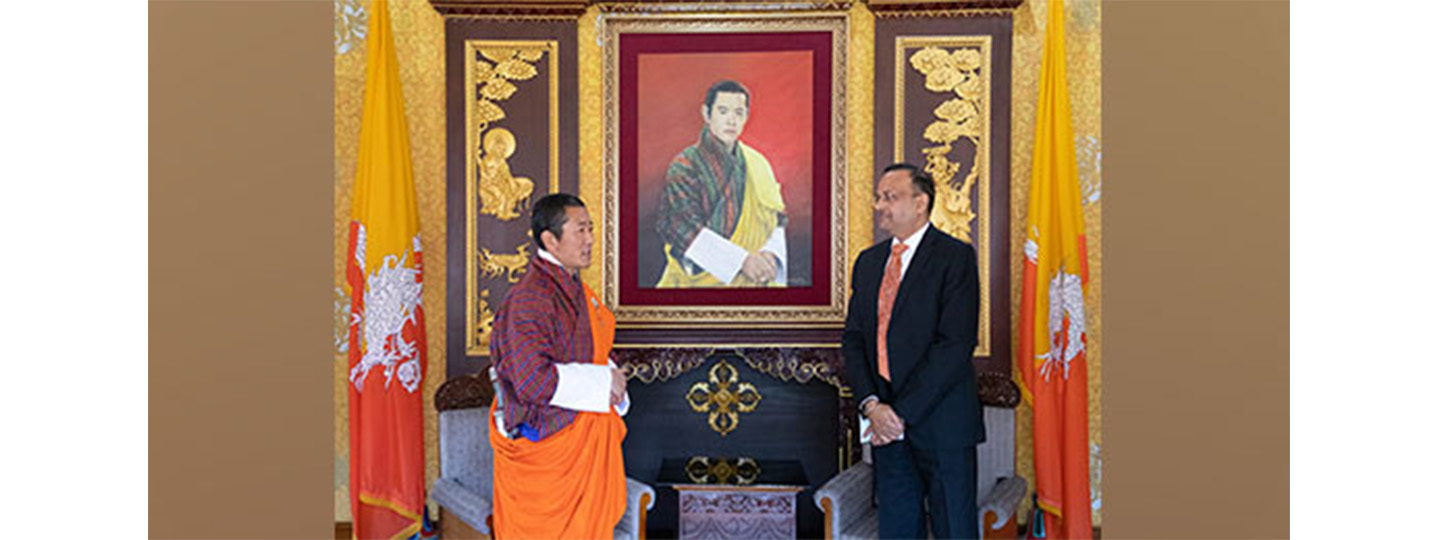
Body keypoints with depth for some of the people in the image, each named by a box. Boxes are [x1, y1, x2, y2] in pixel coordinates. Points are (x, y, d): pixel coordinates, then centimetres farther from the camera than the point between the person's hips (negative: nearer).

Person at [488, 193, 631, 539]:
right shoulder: (531, 298, -22)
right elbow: (534, 380, -30)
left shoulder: (574, 289, 8)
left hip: (586, 441, 9)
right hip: (544, 445, -9)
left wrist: (613, 382, 2)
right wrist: (603, 381, -20)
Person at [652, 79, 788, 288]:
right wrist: (742, 260, -20)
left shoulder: (758, 164, 10)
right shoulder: (685, 166, -4)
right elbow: (684, 227, -13)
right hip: (701, 280, -4)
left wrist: (770, 252, -11)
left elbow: (776, 220, 11)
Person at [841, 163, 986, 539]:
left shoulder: (955, 256, -7)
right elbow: (853, 339, 9)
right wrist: (872, 405, -7)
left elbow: (955, 345, -15)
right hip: (885, 421, 5)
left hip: (941, 423, -5)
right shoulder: (868, 261, 12)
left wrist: (902, 411, -16)